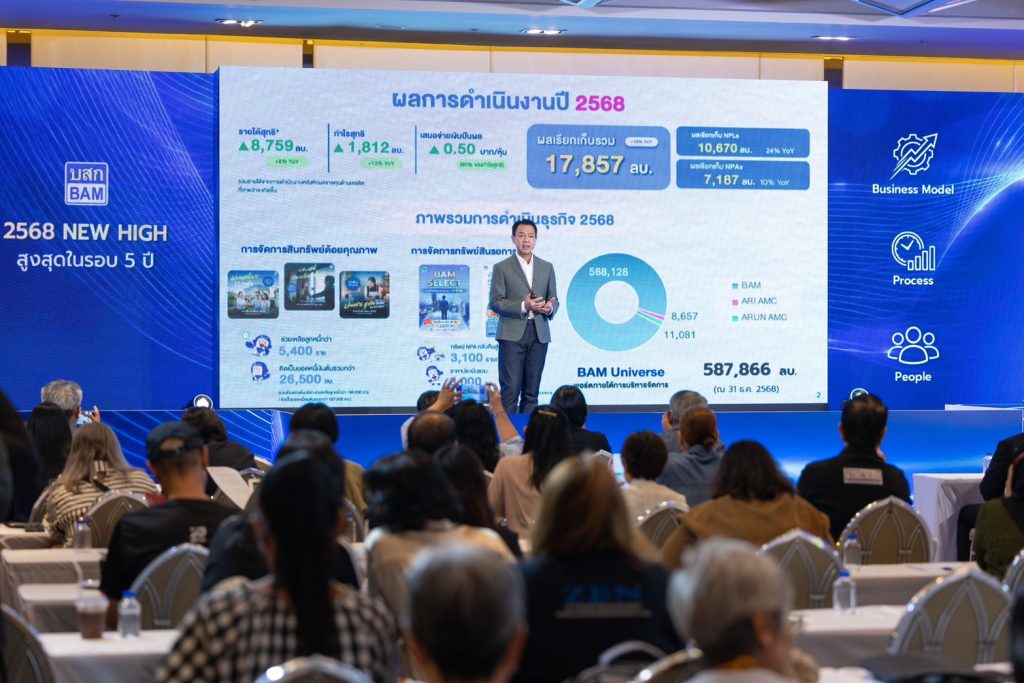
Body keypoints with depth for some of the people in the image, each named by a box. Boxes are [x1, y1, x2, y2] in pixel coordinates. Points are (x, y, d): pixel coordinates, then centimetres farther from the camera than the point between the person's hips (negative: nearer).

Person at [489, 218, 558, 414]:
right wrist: (523, 306, -16)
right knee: (510, 389, -9)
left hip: (539, 335, 4)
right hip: (512, 334, -4)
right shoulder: (502, 268, 3)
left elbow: (553, 299, 16)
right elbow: (495, 303, -3)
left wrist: (550, 308, -8)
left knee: (531, 391, 4)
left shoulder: (547, 268, 13)